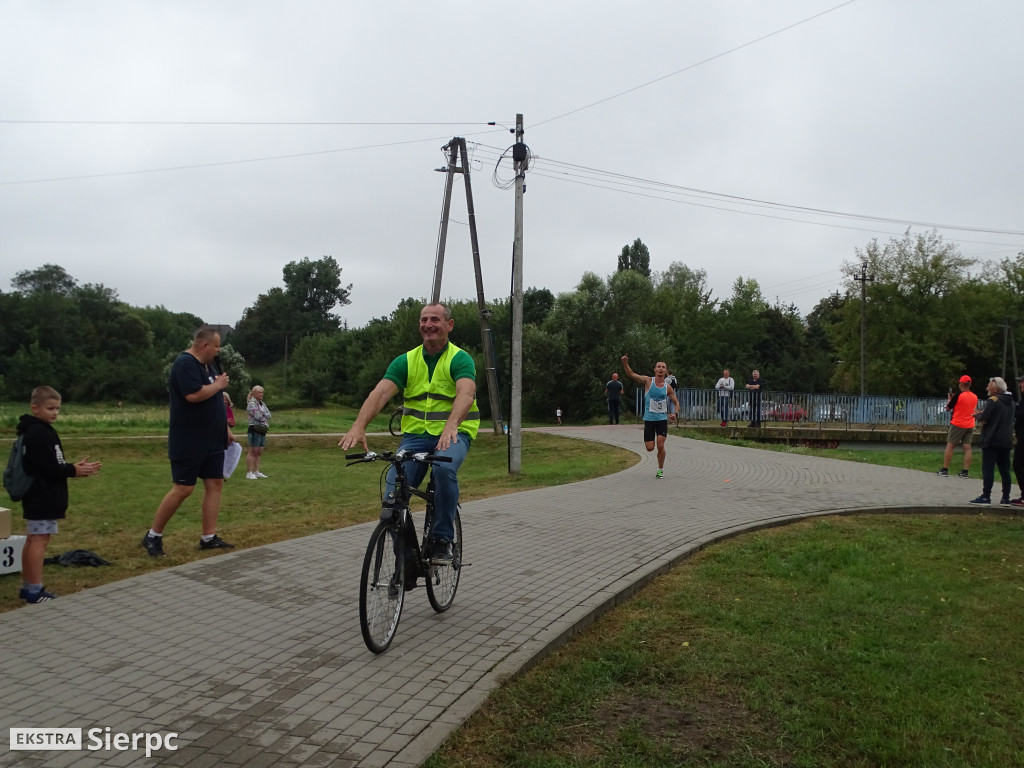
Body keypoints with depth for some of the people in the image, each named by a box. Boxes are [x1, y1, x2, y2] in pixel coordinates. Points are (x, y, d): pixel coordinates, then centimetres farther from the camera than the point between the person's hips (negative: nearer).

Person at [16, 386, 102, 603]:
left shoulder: (39, 431, 15)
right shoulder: (38, 433, -17)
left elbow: (50, 465, 16)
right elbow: (48, 468, -22)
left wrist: (75, 468, 4)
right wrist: (74, 471, -11)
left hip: (39, 497, 11)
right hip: (42, 497, -11)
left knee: (33, 540, 15)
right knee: (40, 540, -8)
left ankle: (28, 586, 23)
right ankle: (35, 591, -4)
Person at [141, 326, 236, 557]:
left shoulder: (206, 365, 15)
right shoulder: (185, 364, -15)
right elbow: (194, 395, -30)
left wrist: (225, 428, 18)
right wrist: (218, 385, -14)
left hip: (212, 440, 9)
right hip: (188, 442, -9)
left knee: (215, 484, 5)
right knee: (183, 489, -5)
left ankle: (208, 537, 11)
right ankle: (153, 536, 10)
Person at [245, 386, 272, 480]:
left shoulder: (263, 404, 17)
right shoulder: (251, 404, -8)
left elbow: (269, 415, 7)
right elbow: (257, 416, -17)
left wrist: (262, 414, -9)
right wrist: (265, 416, 0)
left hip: (262, 429, 8)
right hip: (255, 429, -8)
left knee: (259, 452, 10)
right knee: (253, 452, -8)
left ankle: (256, 472, 16)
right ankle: (249, 473, -7)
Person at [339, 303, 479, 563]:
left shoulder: (460, 359, -6)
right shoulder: (405, 361, 4)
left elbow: (466, 393, -26)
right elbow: (380, 392, -10)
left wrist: (451, 425, -46)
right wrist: (359, 426, -29)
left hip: (454, 433, -3)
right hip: (415, 434, 3)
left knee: (444, 468, -35)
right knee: (394, 488, -16)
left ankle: (443, 540, -15)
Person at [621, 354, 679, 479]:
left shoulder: (668, 387, 2)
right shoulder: (648, 381, -2)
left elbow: (676, 402, 12)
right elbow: (631, 375, -11)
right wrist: (625, 363, -27)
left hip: (662, 419, 1)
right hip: (649, 419, 0)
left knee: (660, 446, -10)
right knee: (650, 448, -2)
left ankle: (660, 469, 11)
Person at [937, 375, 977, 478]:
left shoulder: (958, 395, -11)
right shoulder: (975, 397, 6)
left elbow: (948, 408, -3)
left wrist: (949, 399, 16)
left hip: (957, 424, -5)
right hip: (970, 425, 5)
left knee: (950, 445, 0)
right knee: (967, 447, 3)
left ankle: (944, 470, -1)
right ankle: (965, 472, 1)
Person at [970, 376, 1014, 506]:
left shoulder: (993, 400, -12)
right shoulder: (1010, 401, 14)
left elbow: (983, 420, -18)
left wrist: (978, 415, 5)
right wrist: (982, 415, 18)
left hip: (992, 441, -8)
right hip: (1006, 440, 8)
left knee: (988, 469, -5)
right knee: (1005, 470, 9)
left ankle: (986, 497, -6)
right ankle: (1006, 498, 11)